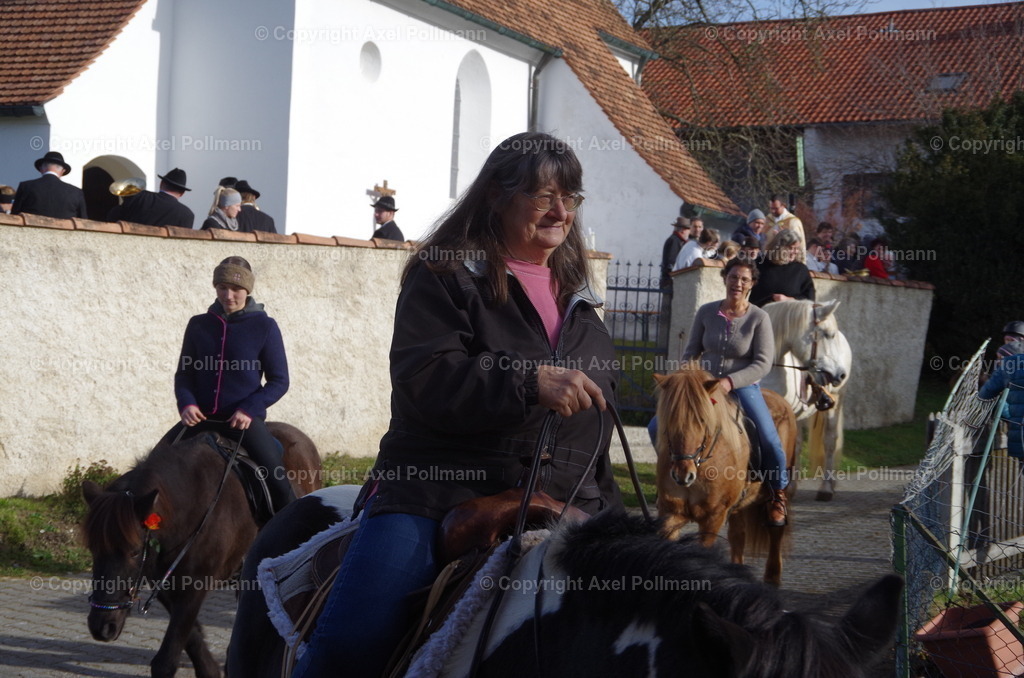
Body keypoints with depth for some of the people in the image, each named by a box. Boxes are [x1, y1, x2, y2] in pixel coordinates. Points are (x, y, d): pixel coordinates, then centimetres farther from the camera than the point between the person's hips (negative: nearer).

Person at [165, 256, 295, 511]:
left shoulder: (264, 326, -1)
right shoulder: (198, 325, 7)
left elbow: (279, 381, 0)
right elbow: (184, 373, 11)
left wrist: (249, 409, -14)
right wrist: (186, 403, -9)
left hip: (244, 418, -4)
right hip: (200, 417, 4)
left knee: (275, 474, -20)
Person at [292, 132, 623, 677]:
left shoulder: (578, 302, 19)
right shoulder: (445, 277, 0)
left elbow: (598, 416, 27)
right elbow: (423, 381, -16)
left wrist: (609, 515, 21)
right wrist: (532, 381, -25)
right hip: (437, 494, -5)